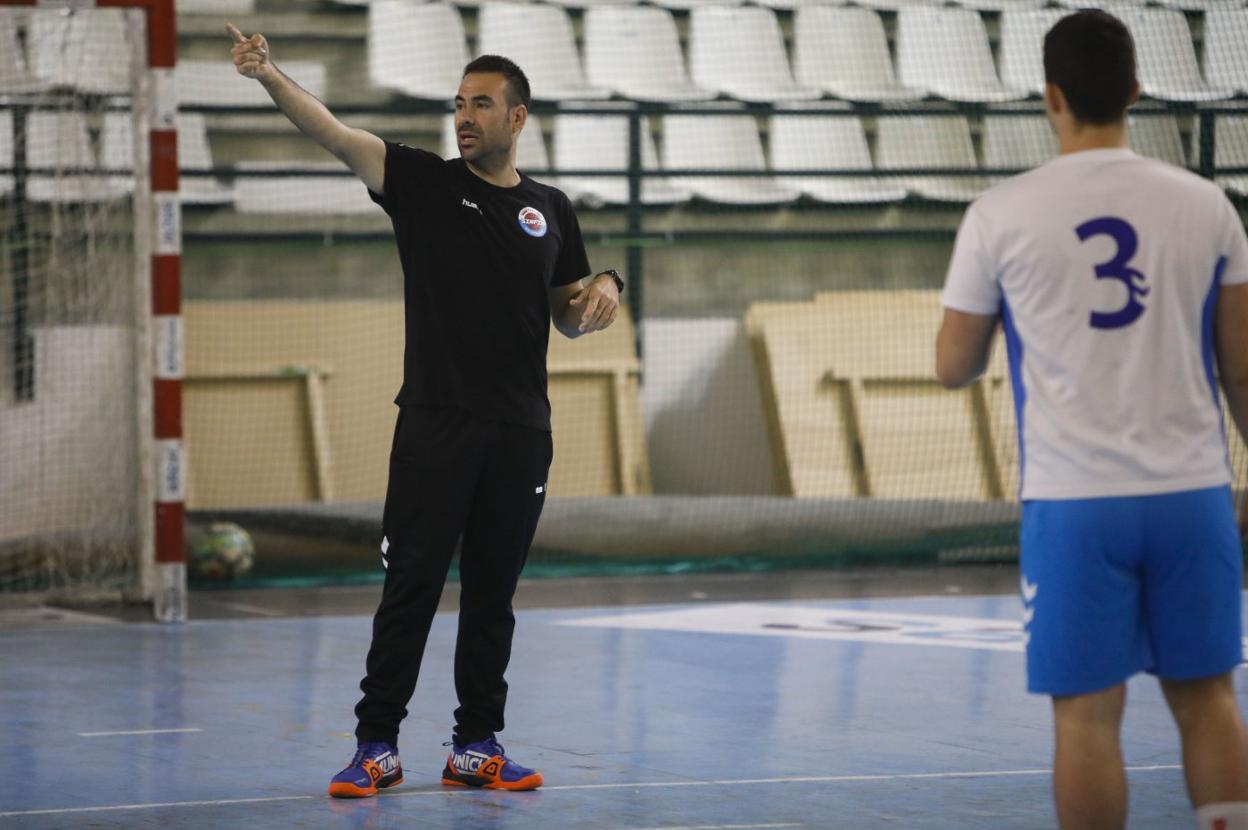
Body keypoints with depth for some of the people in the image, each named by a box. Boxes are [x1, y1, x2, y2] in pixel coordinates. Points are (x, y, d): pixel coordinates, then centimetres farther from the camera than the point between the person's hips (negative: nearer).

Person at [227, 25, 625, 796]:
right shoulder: (423, 182, 2)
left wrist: (604, 291, -4)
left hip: (520, 433, 3)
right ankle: (378, 747, 2)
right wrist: (269, 74, -28)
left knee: (493, 593, 7)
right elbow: (335, 133, -12)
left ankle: (478, 747, 15)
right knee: (411, 584, -3)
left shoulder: (551, 210, 11)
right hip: (435, 423, -3)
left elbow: (570, 318, 19)